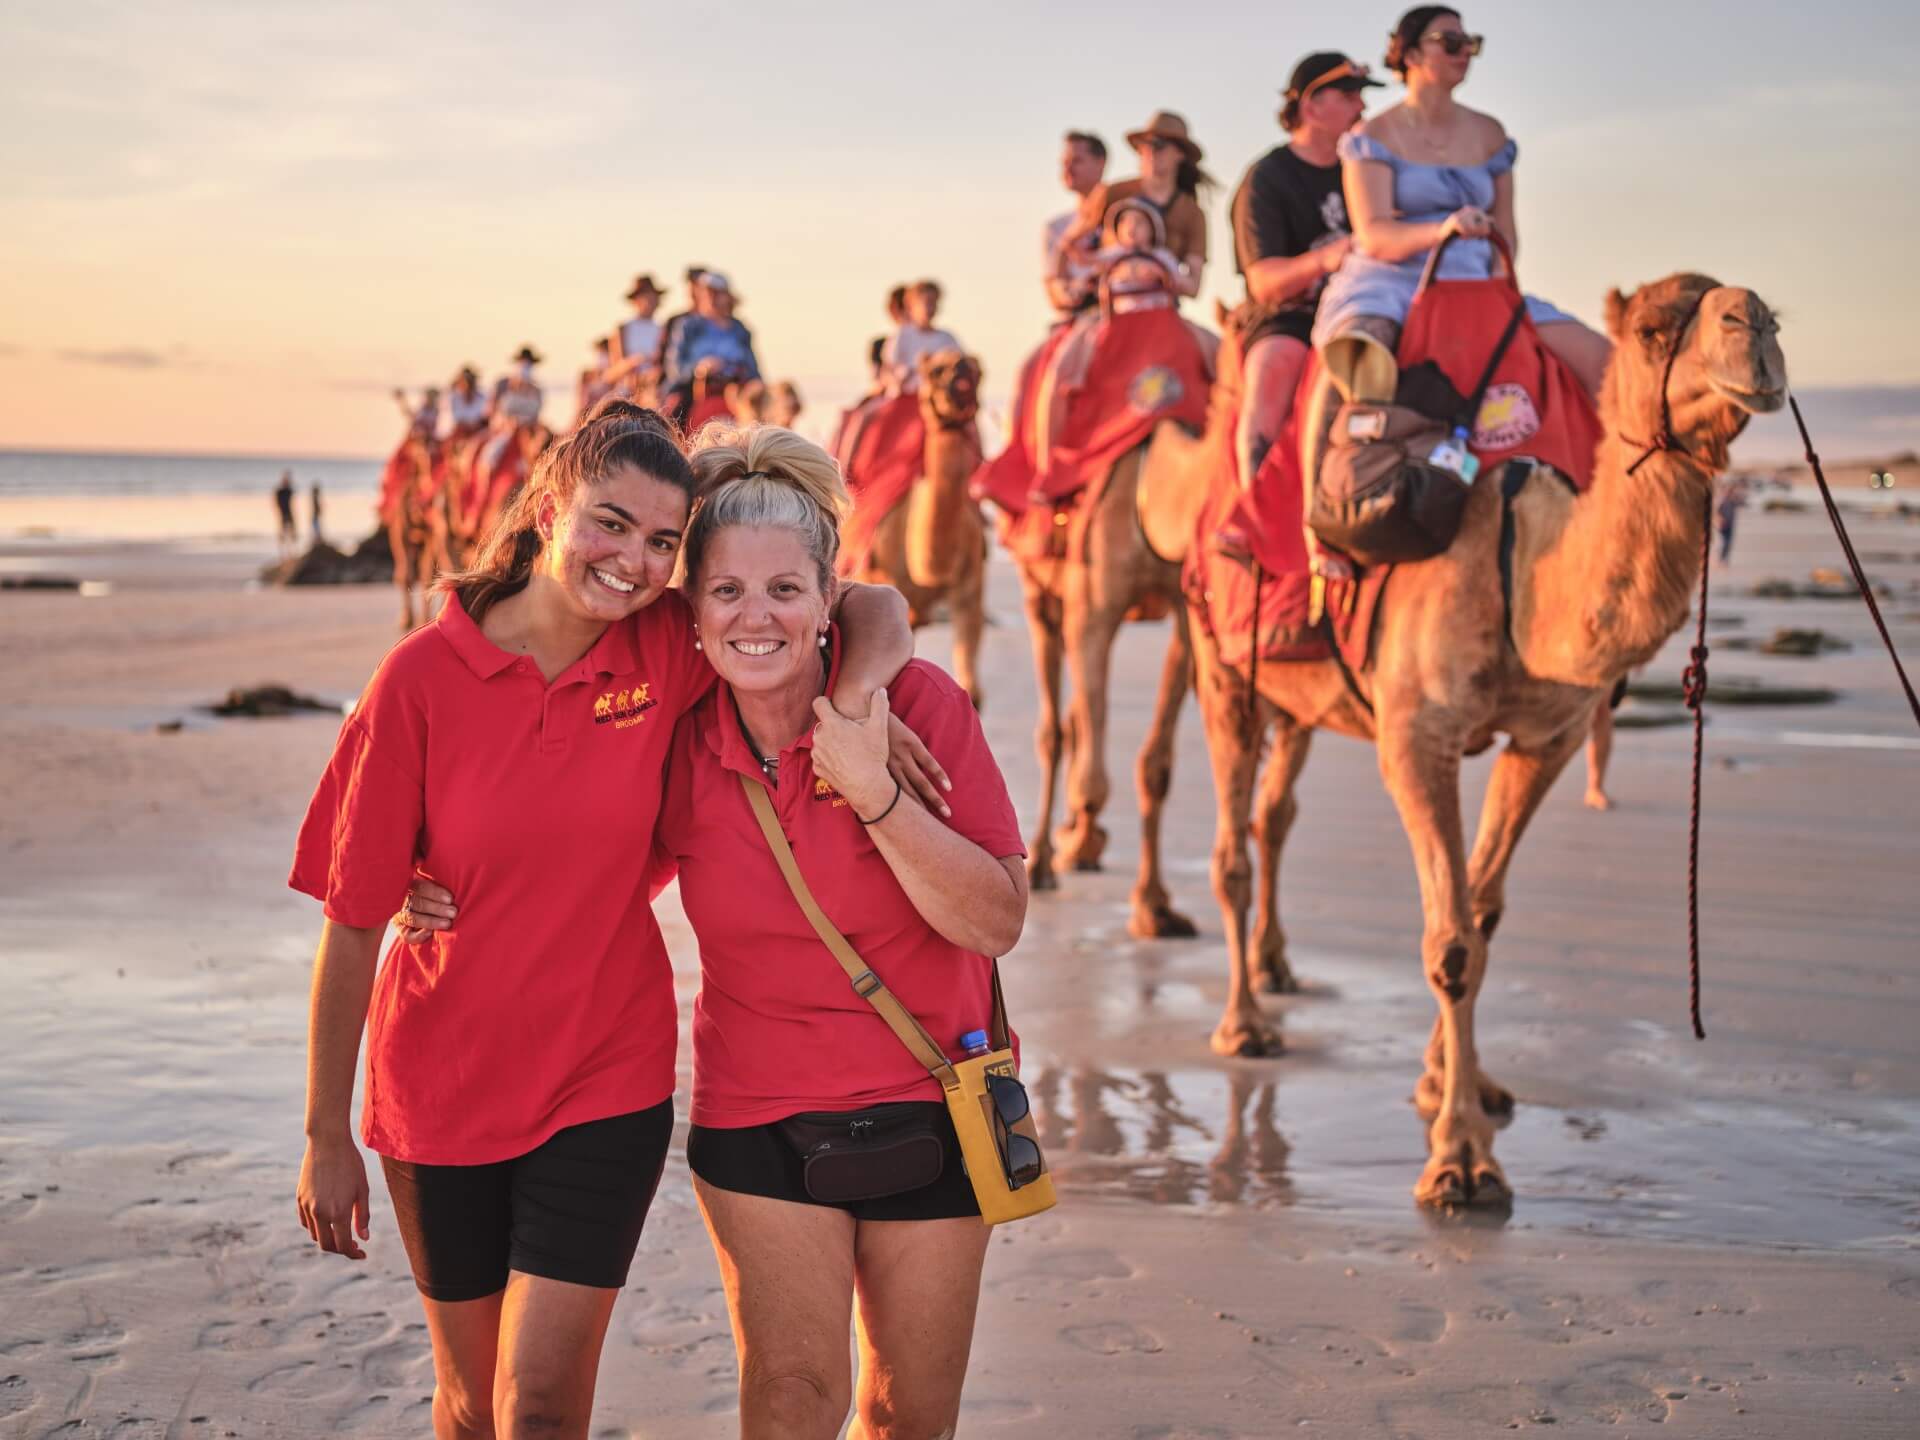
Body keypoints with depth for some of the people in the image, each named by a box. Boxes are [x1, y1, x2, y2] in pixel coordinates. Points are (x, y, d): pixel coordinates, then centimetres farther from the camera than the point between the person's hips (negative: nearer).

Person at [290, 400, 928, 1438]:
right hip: (440, 1087, 0)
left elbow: (877, 607, -1)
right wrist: (326, 1138, -6)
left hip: (605, 1082, 0)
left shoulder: (668, 648, -8)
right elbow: (352, 924, -9)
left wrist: (854, 701, -23)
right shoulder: (424, 675, -13)